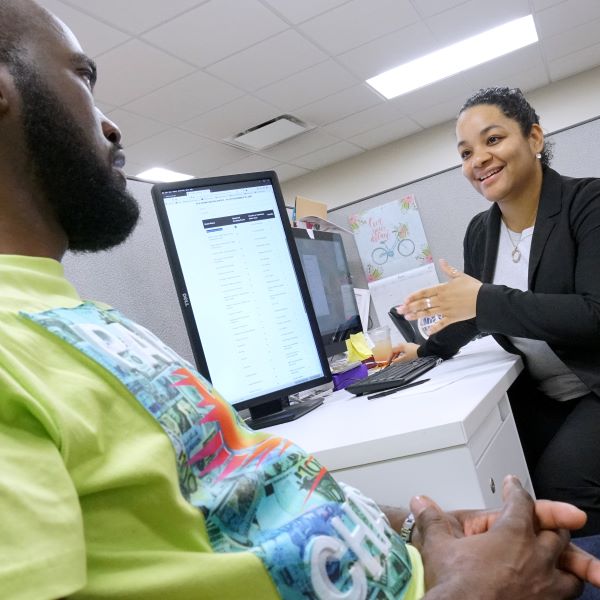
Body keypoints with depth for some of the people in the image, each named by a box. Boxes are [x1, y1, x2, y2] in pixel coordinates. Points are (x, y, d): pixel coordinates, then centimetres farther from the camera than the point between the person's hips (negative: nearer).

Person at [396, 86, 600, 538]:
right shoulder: (480, 233, 4)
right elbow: (476, 309, 19)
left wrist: (484, 300, -27)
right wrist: (425, 350, 15)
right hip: (540, 397, 6)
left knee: (560, 488, -26)